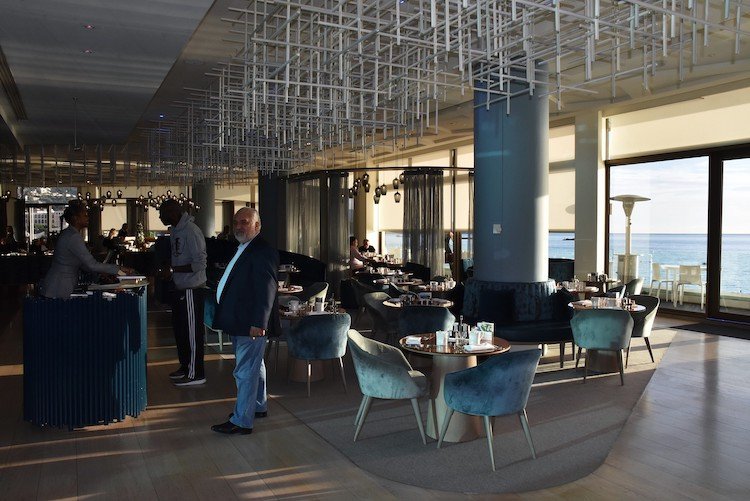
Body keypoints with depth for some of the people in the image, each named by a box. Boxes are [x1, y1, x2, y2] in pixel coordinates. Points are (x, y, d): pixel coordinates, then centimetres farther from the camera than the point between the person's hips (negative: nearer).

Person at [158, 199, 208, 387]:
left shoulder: (191, 231, -20)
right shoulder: (174, 230, 10)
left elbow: (199, 264, -23)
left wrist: (172, 270, -21)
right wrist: (167, 269, 4)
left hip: (192, 289, -10)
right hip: (180, 288, 10)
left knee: (192, 331, -1)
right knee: (179, 328, 19)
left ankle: (196, 374, 9)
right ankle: (185, 366, 34)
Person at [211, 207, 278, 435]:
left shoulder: (263, 251, -17)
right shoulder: (242, 249, 16)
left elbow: (267, 289, -23)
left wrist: (258, 323, -25)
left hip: (251, 324, -10)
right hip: (239, 323, 10)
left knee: (246, 371, -3)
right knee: (254, 367, 21)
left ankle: (242, 421, 5)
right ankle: (259, 406, 35)